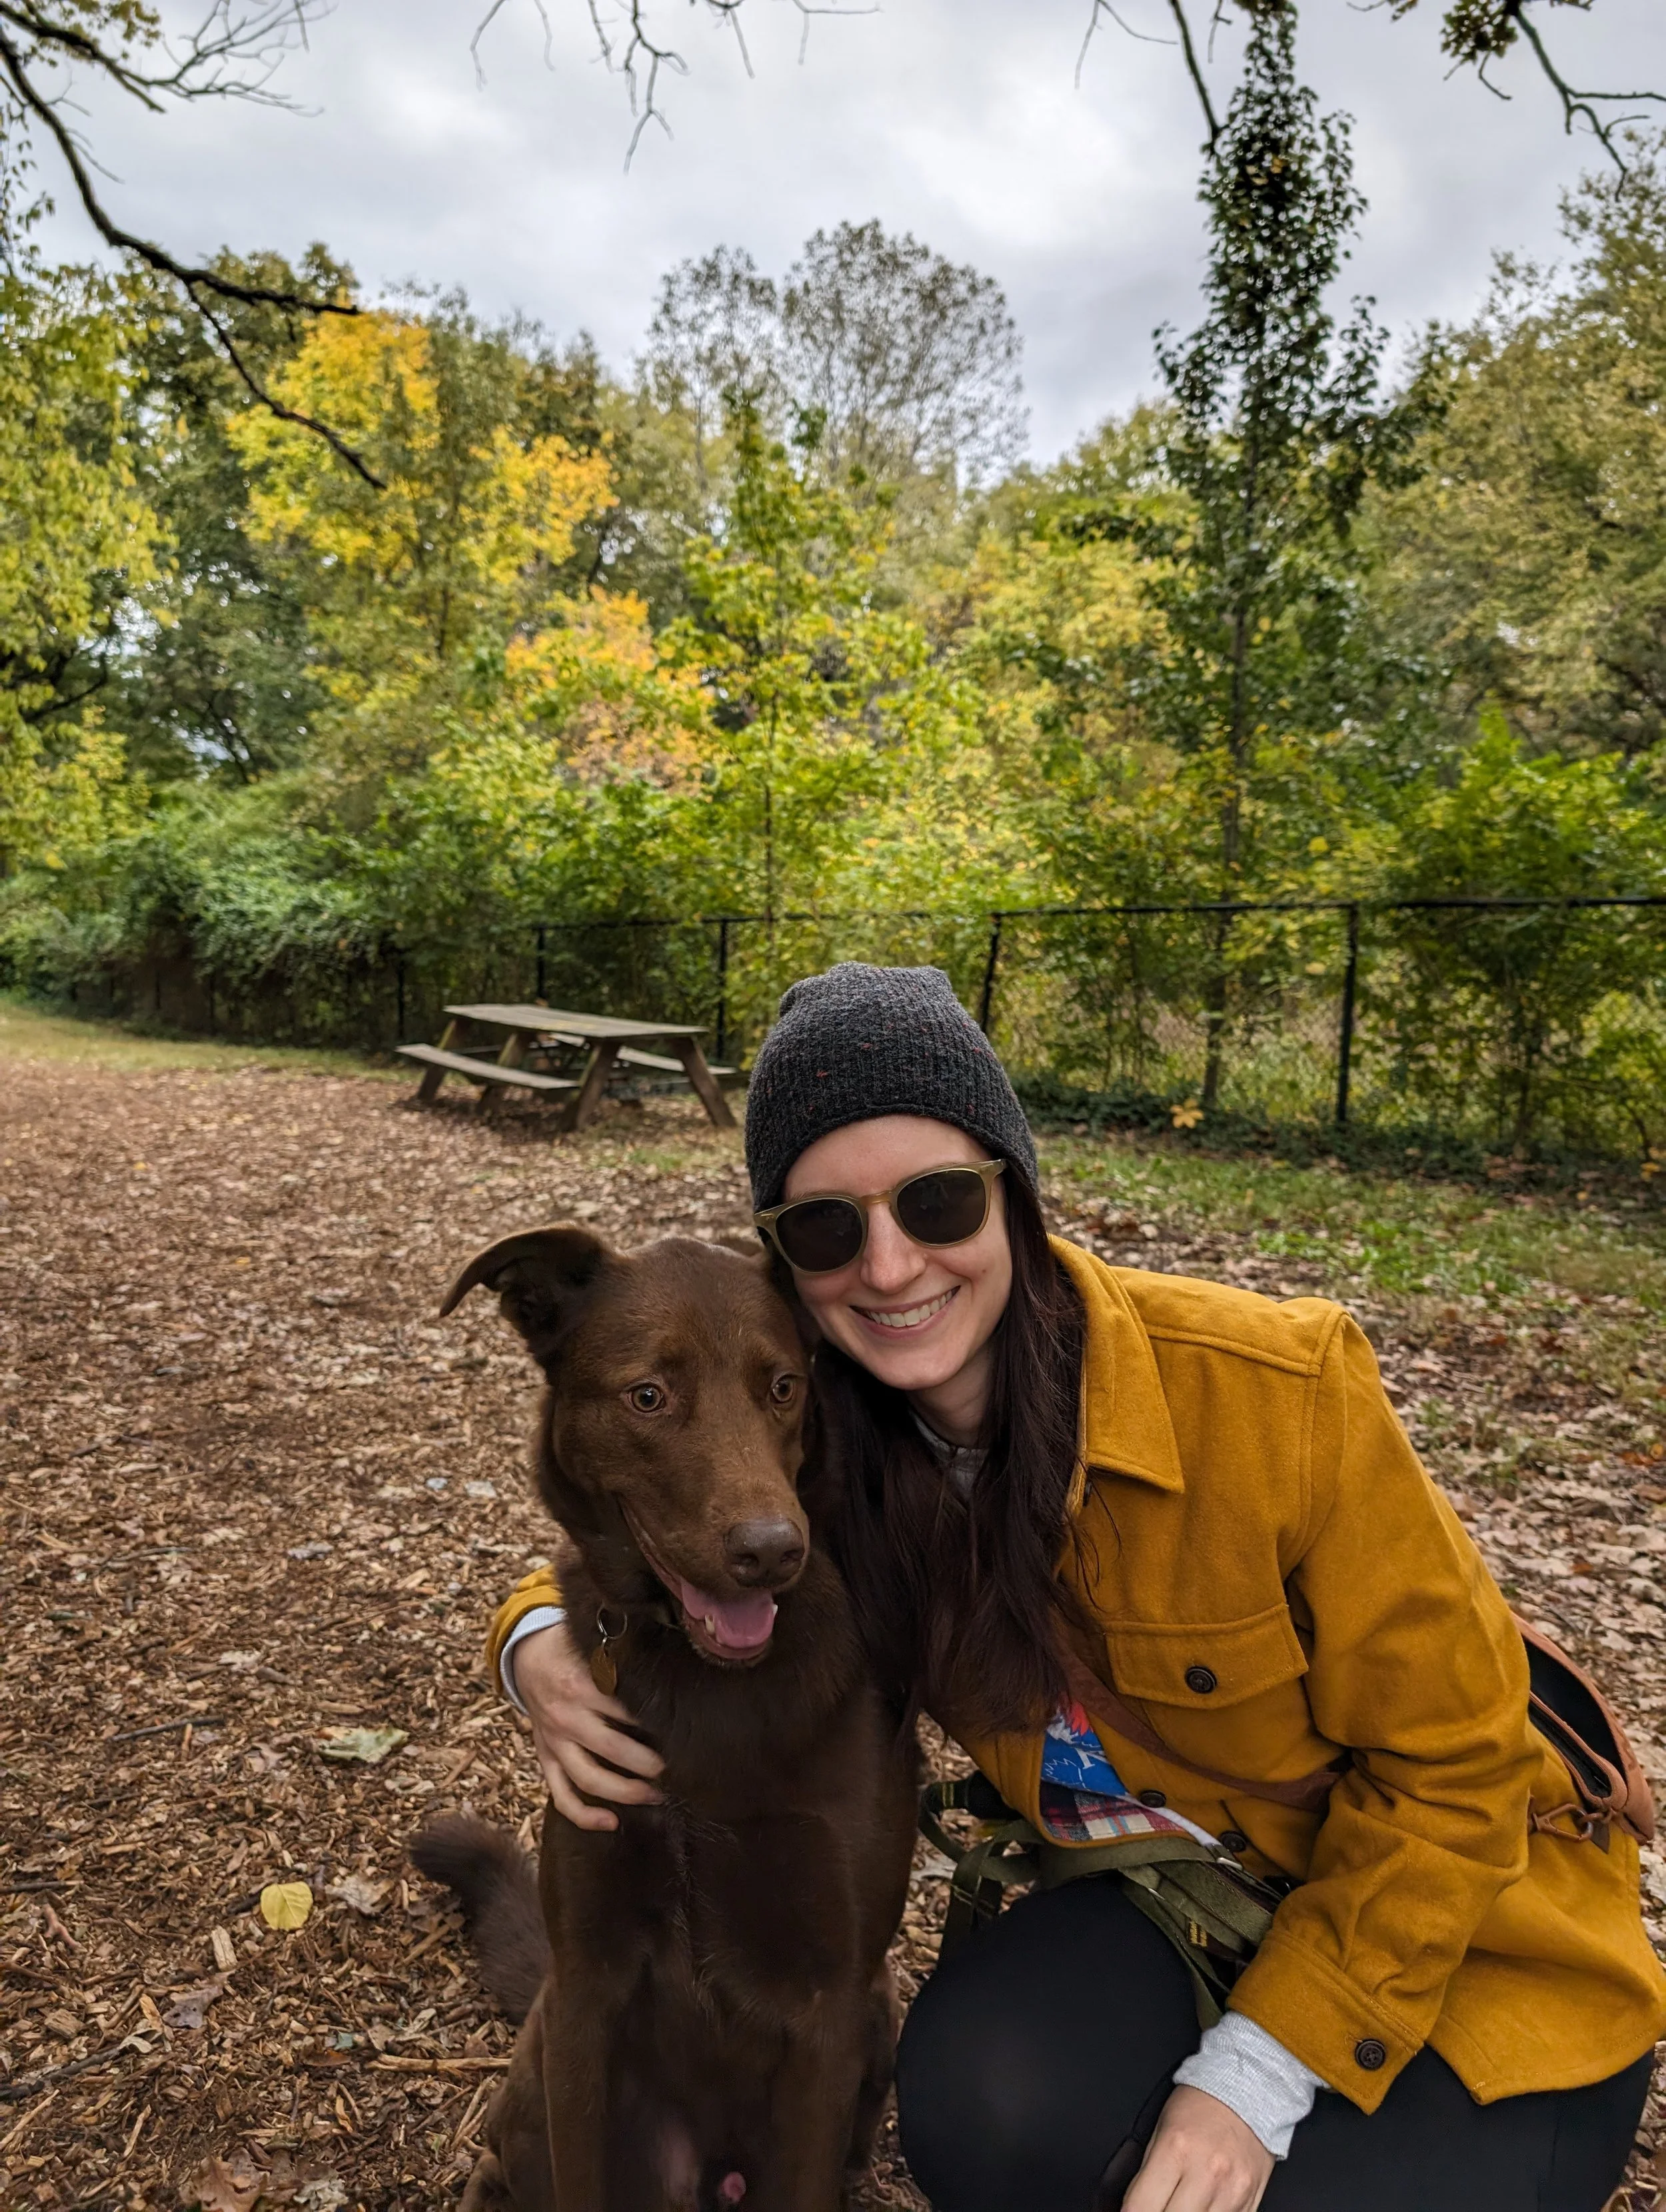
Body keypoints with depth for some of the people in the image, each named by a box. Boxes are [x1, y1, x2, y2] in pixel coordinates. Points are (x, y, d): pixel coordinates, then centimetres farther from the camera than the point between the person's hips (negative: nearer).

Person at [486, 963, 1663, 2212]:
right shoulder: (816, 1436, -16)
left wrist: (1258, 2073, -19)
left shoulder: (1277, 1390, -29)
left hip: (1471, 1927, -2)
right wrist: (548, 1647, -21)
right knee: (980, 2108, -23)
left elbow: (1452, 1765, -18)